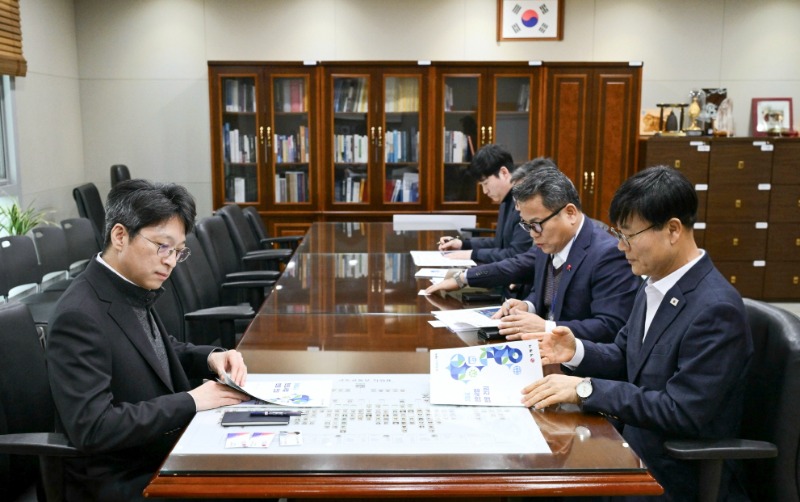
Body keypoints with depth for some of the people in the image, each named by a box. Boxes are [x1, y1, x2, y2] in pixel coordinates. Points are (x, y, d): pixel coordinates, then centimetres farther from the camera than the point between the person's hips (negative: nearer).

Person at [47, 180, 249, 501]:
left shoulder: (133, 291, 3)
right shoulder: (80, 315, -22)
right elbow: (92, 427, -27)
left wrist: (211, 358, 0)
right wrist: (190, 401, -23)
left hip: (162, 457, 8)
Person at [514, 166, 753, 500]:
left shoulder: (716, 309, -23)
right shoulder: (654, 286, 4)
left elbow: (682, 413, -24)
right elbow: (624, 360, 13)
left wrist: (586, 388, -24)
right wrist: (576, 352, -7)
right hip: (636, 449, 7)